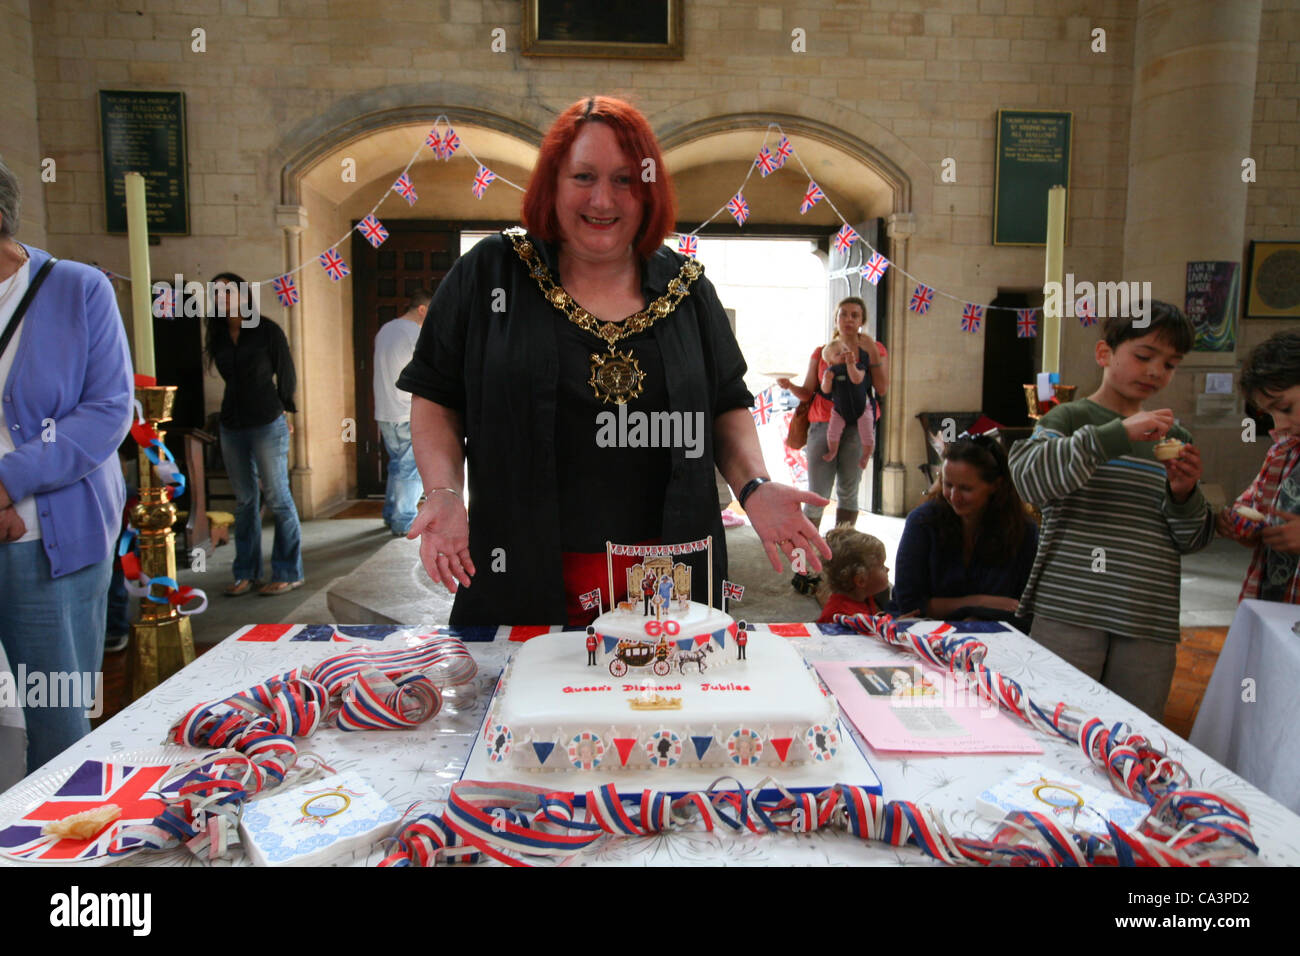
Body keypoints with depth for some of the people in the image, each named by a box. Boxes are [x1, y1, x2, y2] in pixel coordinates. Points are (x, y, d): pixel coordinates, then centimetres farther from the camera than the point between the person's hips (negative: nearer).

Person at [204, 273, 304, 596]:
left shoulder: (267, 330, -4)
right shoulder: (218, 336, 10)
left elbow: (286, 373, 1)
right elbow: (230, 379, 18)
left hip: (267, 424, -5)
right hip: (231, 426, 6)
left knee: (277, 498, -3)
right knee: (244, 501, 10)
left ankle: (288, 573, 5)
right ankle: (246, 573, 17)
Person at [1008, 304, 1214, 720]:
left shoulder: (1174, 437, 16)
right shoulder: (1071, 418, 2)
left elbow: (1194, 540, 17)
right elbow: (1028, 476, -19)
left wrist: (1183, 494, -4)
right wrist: (1119, 434, -22)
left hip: (1150, 625, 5)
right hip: (1067, 612, -4)